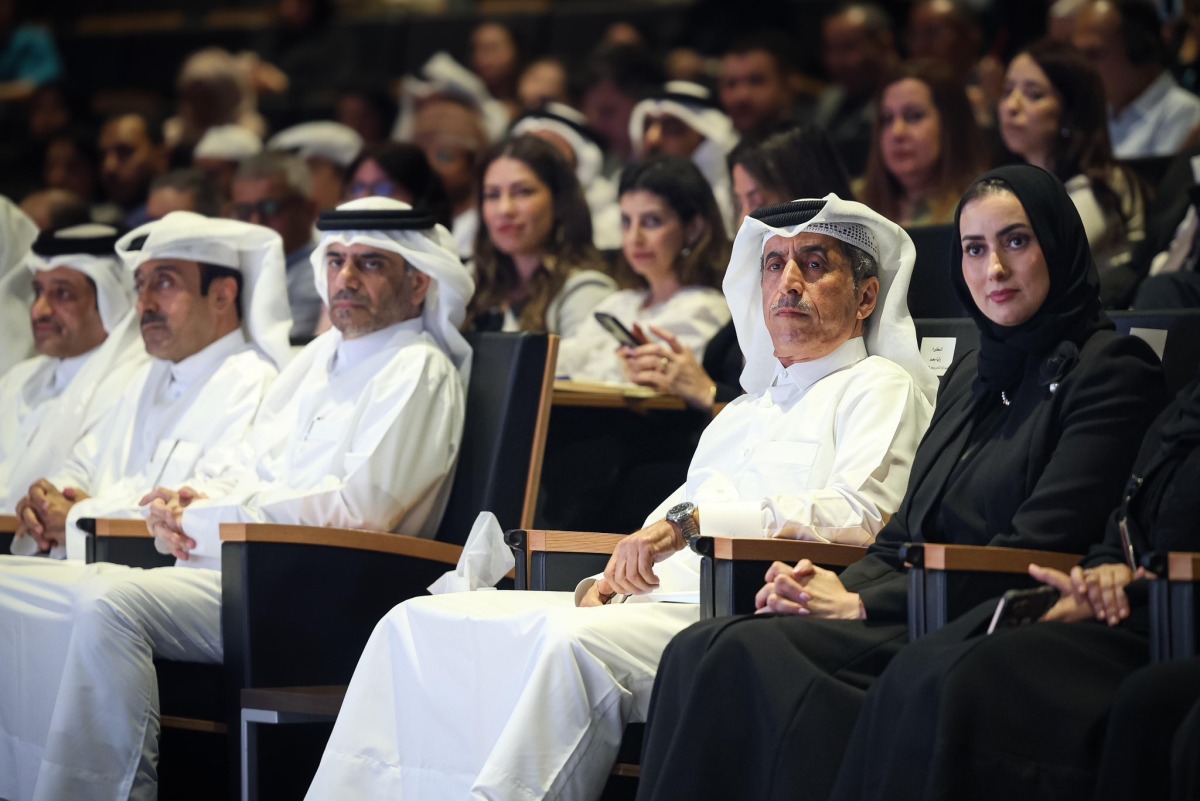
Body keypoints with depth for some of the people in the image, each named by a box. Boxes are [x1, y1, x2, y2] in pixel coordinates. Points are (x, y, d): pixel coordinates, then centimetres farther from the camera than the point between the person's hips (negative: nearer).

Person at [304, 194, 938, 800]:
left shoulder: (881, 387, 7)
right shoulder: (742, 412, 31)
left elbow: (858, 513, -11)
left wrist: (692, 519, -15)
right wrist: (609, 578, 4)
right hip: (651, 601, 8)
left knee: (572, 643, -36)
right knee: (421, 623, -8)